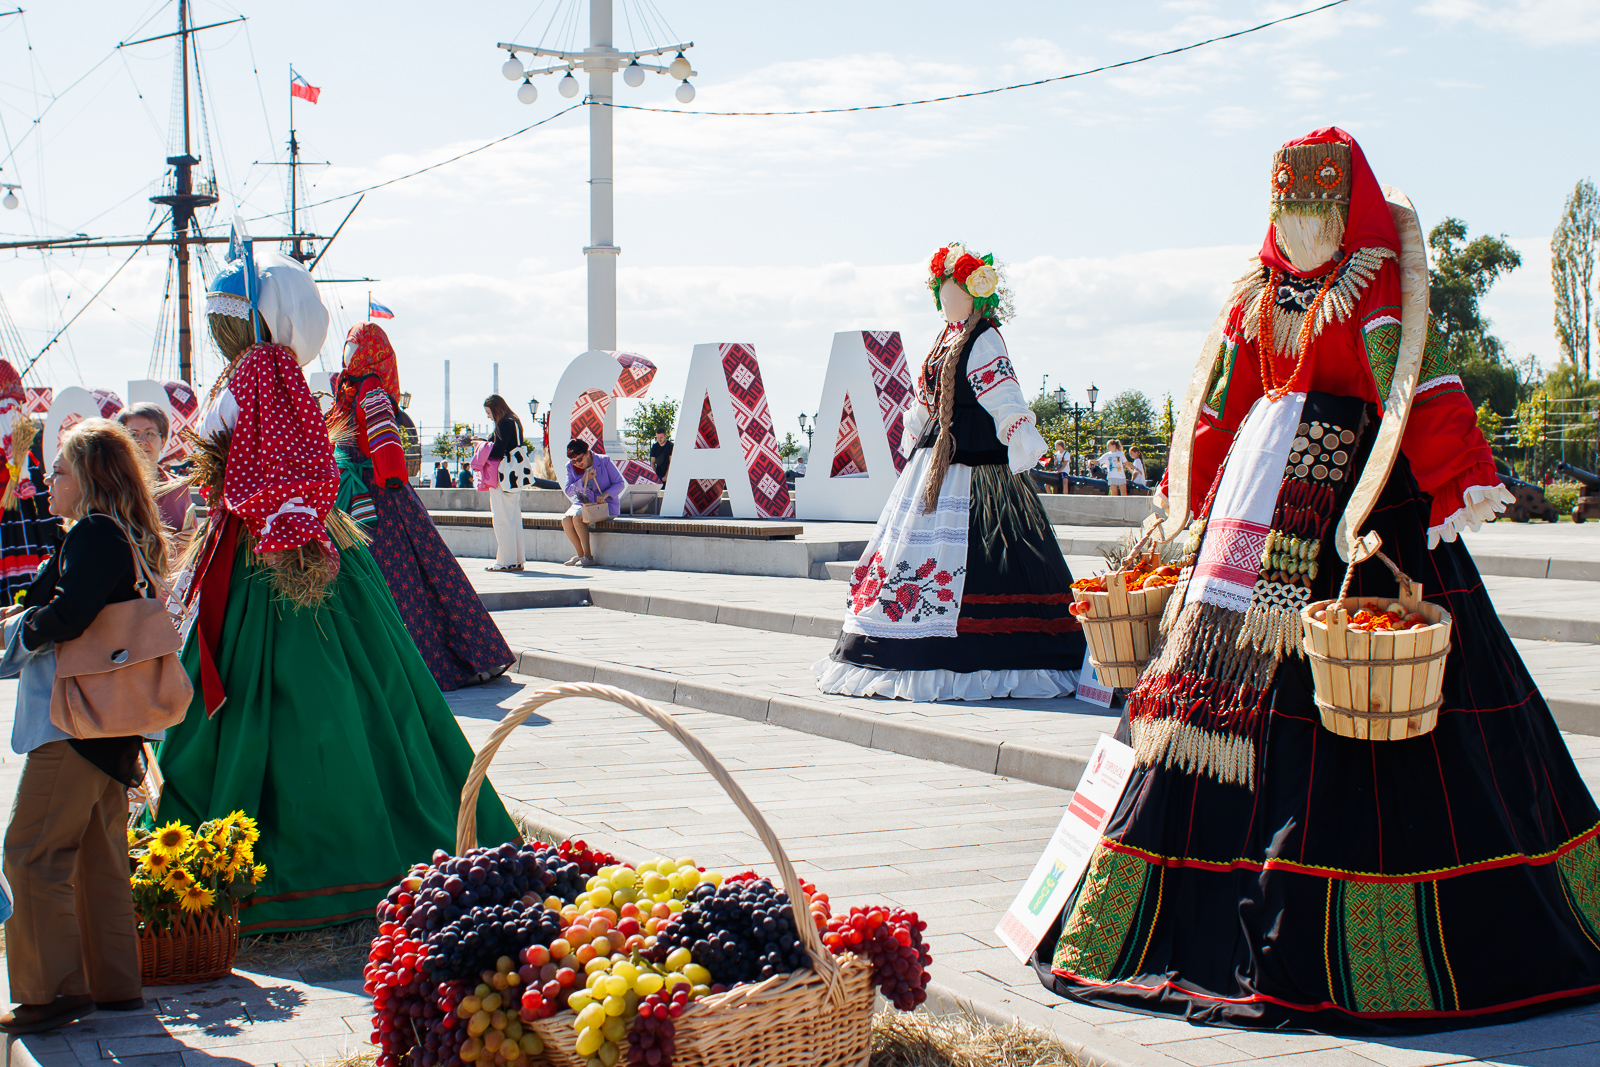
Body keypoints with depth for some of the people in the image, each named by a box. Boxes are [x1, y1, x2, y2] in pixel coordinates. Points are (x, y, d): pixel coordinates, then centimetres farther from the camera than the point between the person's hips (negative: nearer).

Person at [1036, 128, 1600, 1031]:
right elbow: (1219, 404, 21)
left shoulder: (1382, 284, 0)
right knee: (1222, 672, 1)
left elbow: (1422, 388, -12)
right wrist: (1186, 506, 19)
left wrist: (1459, 484, -22)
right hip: (1257, 497, 6)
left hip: (1354, 499, -6)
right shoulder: (1260, 295, 18)